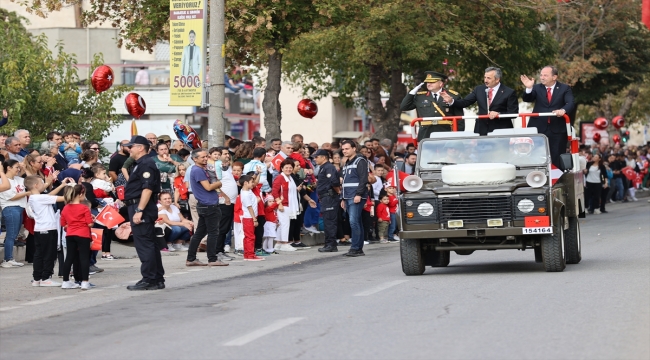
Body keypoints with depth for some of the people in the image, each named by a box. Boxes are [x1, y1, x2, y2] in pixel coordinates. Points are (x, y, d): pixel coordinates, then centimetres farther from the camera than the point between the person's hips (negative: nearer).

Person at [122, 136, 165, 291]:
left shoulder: (146, 164, -13)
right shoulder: (141, 164, 20)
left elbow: (147, 189, -22)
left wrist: (139, 211, -26)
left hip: (141, 207, -11)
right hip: (139, 208, 11)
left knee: (144, 245, -9)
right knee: (150, 244, 13)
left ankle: (149, 280, -9)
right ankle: (157, 279, 17)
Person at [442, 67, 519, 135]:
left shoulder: (509, 92, -3)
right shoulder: (479, 89, 10)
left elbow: (514, 113, -4)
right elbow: (465, 102, 7)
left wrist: (498, 114, -19)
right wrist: (451, 101, -11)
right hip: (482, 131, 4)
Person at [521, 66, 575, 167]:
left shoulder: (565, 89, 4)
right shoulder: (537, 88, 9)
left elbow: (570, 104, -10)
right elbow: (527, 99, -4)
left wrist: (563, 110, -32)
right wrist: (529, 88, -24)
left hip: (557, 129, -1)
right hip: (539, 128, 1)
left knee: (557, 160, 1)